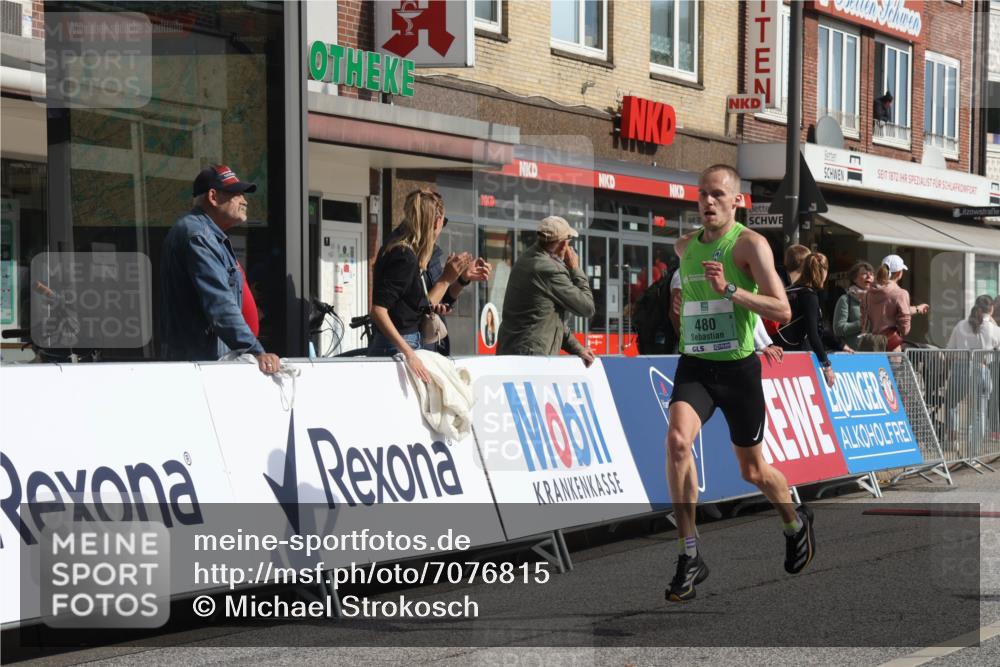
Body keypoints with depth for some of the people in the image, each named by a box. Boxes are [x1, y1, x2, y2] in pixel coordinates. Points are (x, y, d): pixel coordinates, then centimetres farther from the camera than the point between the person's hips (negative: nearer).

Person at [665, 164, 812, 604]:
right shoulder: (684, 246, 9)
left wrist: (729, 289, -28)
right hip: (694, 366, 3)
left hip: (738, 367, -3)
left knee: (753, 470, 10)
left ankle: (795, 523, 44)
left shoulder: (750, 244, -10)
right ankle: (690, 557, -19)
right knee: (677, 439, -25)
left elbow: (782, 310, -19)